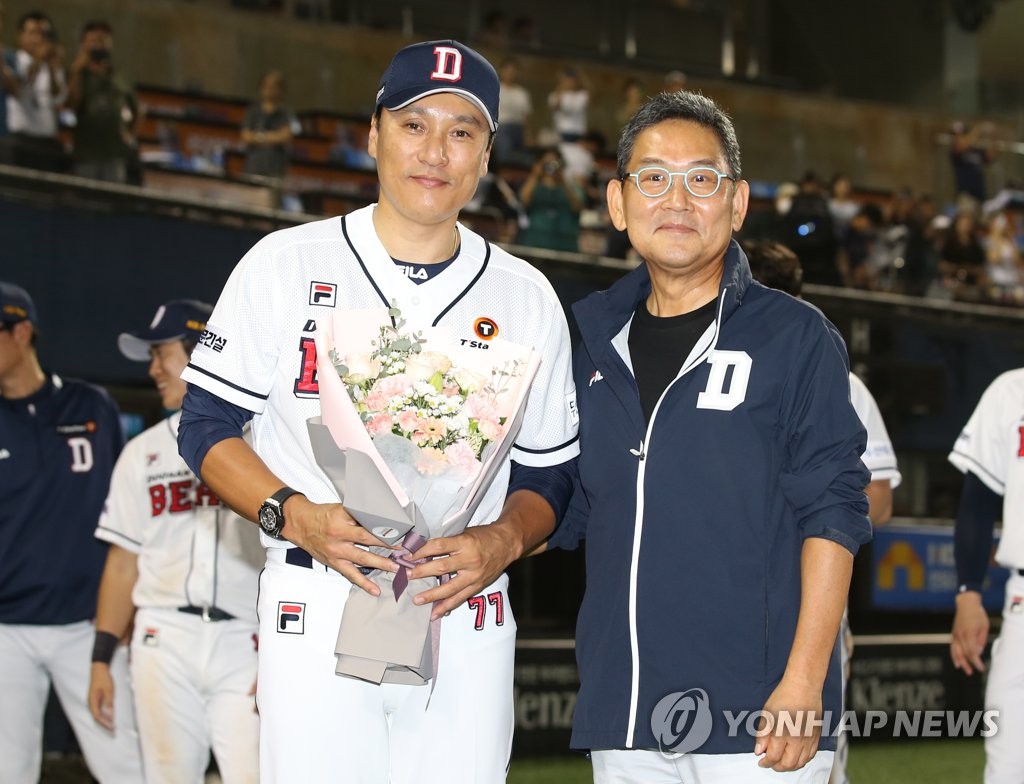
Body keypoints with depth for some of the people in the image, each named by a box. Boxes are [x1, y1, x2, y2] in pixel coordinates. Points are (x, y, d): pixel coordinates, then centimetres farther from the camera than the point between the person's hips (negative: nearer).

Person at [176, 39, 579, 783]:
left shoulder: (527, 297, 9)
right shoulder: (287, 264, 4)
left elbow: (549, 472, 13)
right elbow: (206, 427, 3)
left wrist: (503, 541, -9)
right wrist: (298, 517, -14)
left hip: (466, 624, 2)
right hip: (316, 613, -2)